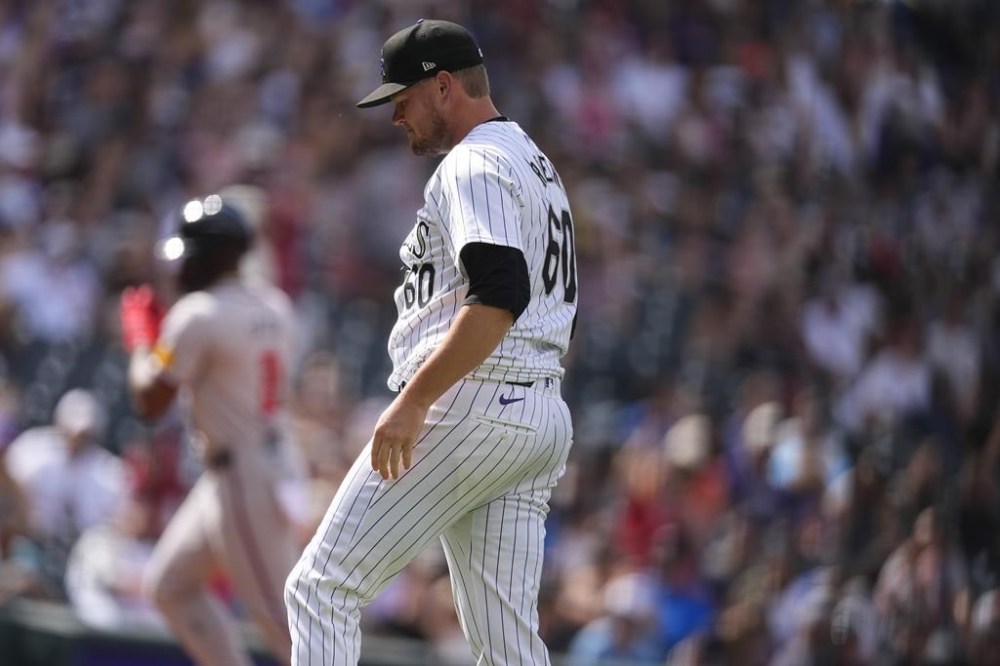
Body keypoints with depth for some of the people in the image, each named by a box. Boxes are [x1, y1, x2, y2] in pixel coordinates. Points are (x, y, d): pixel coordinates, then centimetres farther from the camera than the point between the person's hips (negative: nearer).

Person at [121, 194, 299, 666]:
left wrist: (141, 341, 5)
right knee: (169, 583, 19)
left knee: (275, 607, -9)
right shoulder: (273, 304, 8)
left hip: (242, 479, -9)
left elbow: (149, 403, -13)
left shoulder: (199, 314, -17)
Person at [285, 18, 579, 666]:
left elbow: (499, 297, -24)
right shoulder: (537, 164, 23)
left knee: (321, 586, -6)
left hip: (469, 407, -10)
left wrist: (413, 400, -26)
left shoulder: (473, 165, -9)